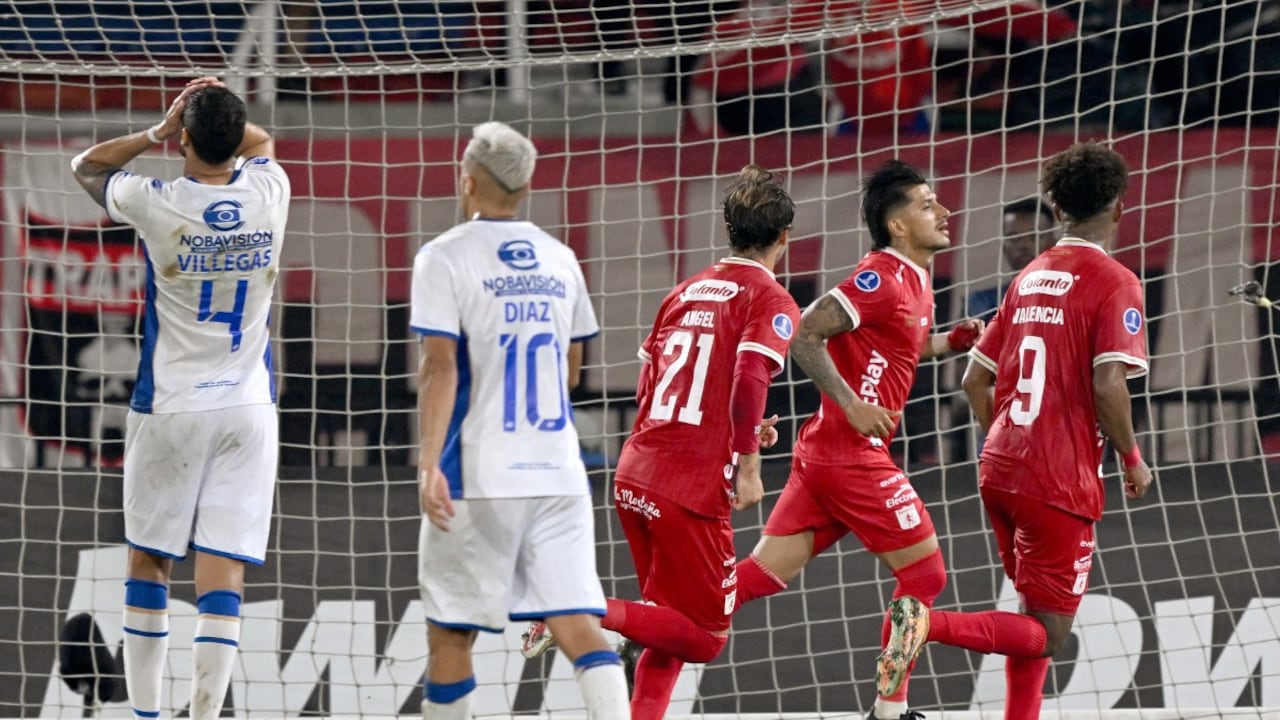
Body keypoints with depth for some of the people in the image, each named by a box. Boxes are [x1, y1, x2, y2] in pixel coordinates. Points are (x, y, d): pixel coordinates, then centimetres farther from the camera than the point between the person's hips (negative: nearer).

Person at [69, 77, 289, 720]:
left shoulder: (157, 204, -12)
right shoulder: (267, 195, -3)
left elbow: (86, 165, 9)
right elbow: (260, 141, 22)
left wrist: (160, 131, 2)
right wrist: (220, 114, 2)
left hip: (170, 408, -2)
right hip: (248, 409, 2)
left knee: (148, 563, 12)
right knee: (223, 575, -2)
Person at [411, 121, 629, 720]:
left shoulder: (445, 258, -3)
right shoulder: (559, 259, 12)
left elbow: (441, 367, -13)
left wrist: (430, 462, -16)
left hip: (477, 475, -4)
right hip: (557, 472, 4)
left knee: (449, 631, 7)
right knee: (577, 623, -4)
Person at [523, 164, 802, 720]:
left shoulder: (687, 292, 17)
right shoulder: (771, 301, -4)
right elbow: (749, 379, -20)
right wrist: (747, 462, -12)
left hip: (635, 475, 7)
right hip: (694, 487, -7)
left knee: (671, 627, 21)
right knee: (703, 637, 1)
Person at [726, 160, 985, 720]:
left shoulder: (914, 279, 15)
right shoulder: (883, 278, -14)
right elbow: (805, 334, -19)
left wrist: (949, 342, 14)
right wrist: (852, 405, -22)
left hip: (823, 449, 9)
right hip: (852, 456, -9)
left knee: (765, 573, 5)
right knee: (925, 572, 1)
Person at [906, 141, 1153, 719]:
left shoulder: (1029, 278, 13)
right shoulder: (1113, 282, -8)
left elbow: (975, 379, 16)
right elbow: (1107, 385, -19)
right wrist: (1132, 458, -5)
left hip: (1000, 470, 7)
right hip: (1061, 480, -7)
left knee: (1037, 617, 22)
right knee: (1047, 632, -4)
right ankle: (927, 624, -25)